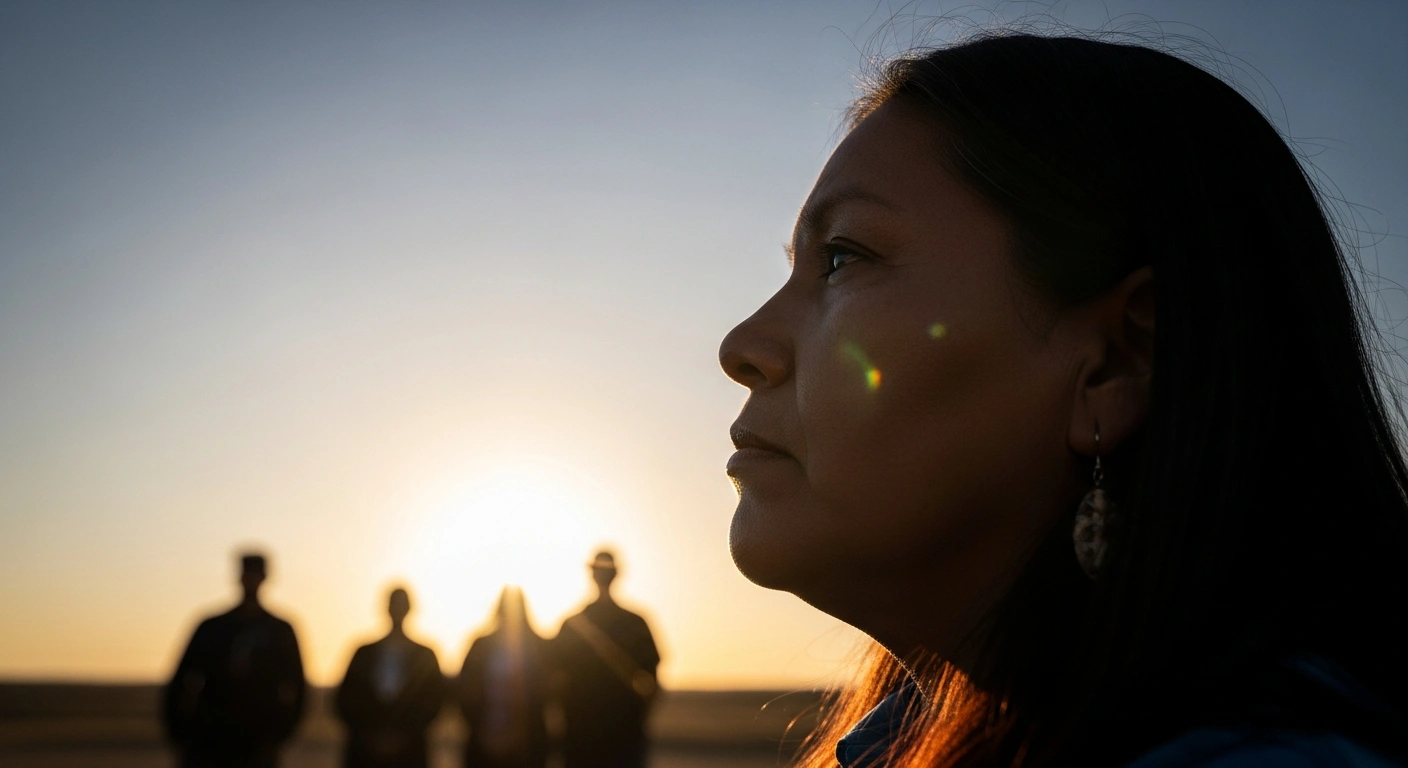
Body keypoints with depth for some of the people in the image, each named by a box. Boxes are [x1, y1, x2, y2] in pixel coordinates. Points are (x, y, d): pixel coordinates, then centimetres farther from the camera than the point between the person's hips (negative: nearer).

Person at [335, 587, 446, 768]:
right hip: (364, 752, 1)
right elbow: (345, 699, 7)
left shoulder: (424, 656, 6)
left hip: (407, 753, -1)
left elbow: (432, 703, 2)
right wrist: (366, 734, -5)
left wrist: (403, 735, -8)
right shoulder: (364, 653, 10)